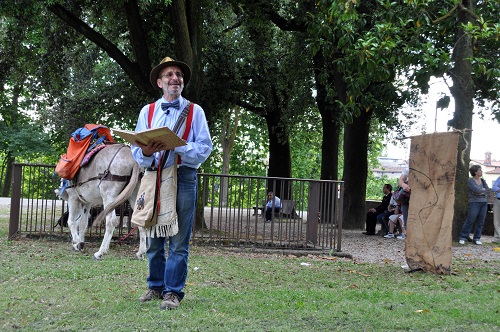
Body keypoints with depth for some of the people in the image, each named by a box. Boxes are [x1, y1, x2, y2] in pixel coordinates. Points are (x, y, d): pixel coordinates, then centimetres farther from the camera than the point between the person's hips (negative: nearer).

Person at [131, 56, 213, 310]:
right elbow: (136, 149, 7)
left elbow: (204, 148, -4)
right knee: (154, 238, 9)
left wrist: (177, 147, -19)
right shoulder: (147, 112, 13)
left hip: (183, 177, -3)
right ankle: (156, 286, 22)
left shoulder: (195, 111, 6)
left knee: (178, 240, -3)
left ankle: (173, 292, 2)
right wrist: (146, 152, -17)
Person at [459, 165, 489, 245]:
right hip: (474, 202, -6)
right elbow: (477, 190, -17)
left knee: (480, 222, 3)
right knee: (470, 221, -7)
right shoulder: (470, 180, -5)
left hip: (484, 202, 6)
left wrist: (480, 192, -11)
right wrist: (483, 189, 0)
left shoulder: (482, 181, 13)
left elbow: (487, 190, 1)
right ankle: (463, 238, 2)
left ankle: (476, 239, 10)